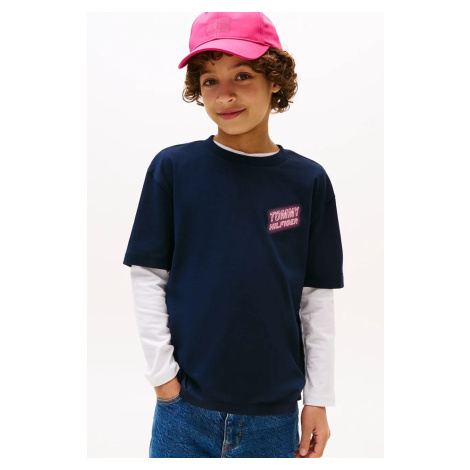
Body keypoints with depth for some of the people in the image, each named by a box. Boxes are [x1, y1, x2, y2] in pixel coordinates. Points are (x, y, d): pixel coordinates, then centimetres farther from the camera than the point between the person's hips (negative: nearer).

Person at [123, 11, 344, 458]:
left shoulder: (308, 181, -3)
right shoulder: (173, 167, -5)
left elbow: (318, 299, 1)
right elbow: (147, 276, -2)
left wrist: (318, 399, 2)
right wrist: (162, 371, -5)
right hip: (184, 407, -1)